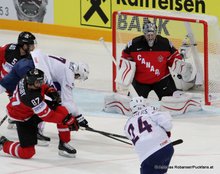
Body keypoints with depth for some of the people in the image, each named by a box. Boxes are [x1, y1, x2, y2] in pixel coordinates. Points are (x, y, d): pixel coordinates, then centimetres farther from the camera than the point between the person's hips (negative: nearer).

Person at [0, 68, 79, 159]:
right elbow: (48, 115, -33)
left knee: (62, 111, -14)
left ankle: (63, 144, 2)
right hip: (24, 119, -8)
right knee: (27, 153, -10)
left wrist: (49, 90, -9)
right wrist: (69, 120, -29)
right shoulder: (31, 97, -40)